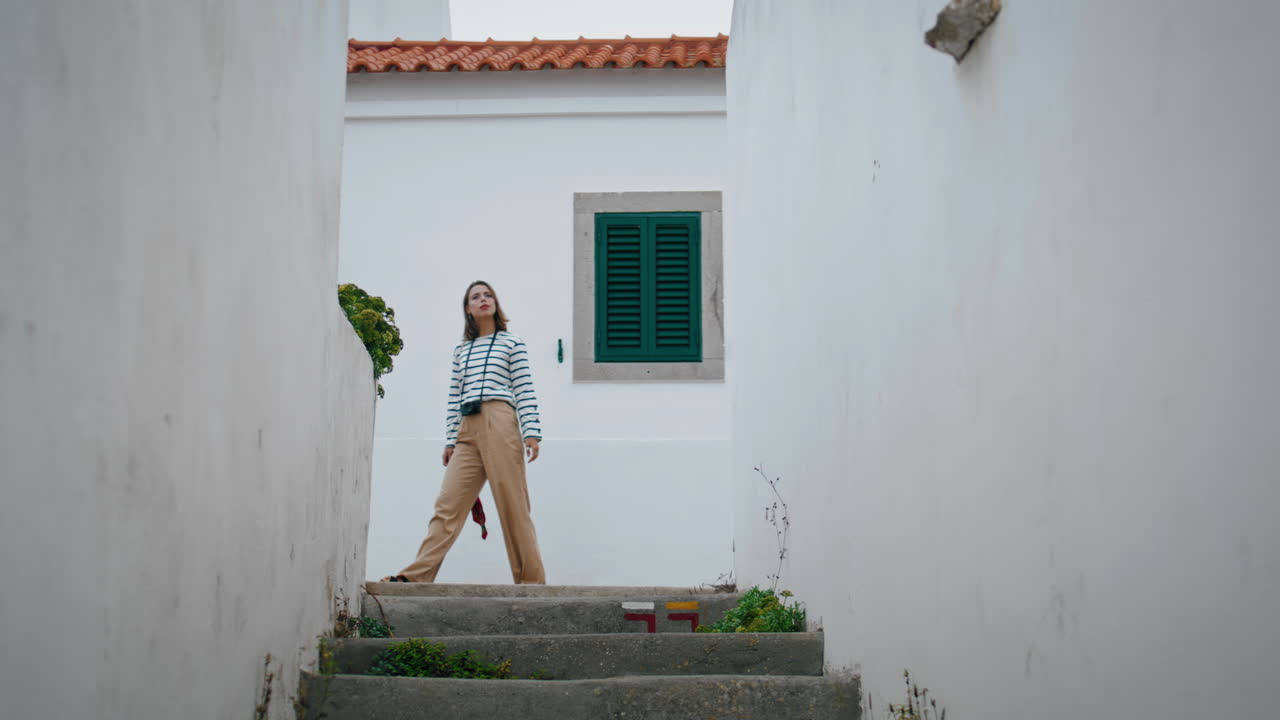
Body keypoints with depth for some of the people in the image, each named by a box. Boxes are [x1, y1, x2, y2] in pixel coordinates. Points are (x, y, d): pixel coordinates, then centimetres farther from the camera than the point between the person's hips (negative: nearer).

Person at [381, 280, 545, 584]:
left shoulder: (512, 343, 10)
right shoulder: (462, 350, 22)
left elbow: (525, 391, 2)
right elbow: (454, 398, 19)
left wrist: (531, 433, -7)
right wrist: (450, 440, 11)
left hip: (500, 423, -4)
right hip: (467, 429, 4)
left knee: (512, 503, -6)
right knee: (448, 504, -4)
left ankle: (531, 579, -2)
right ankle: (416, 575, -10)